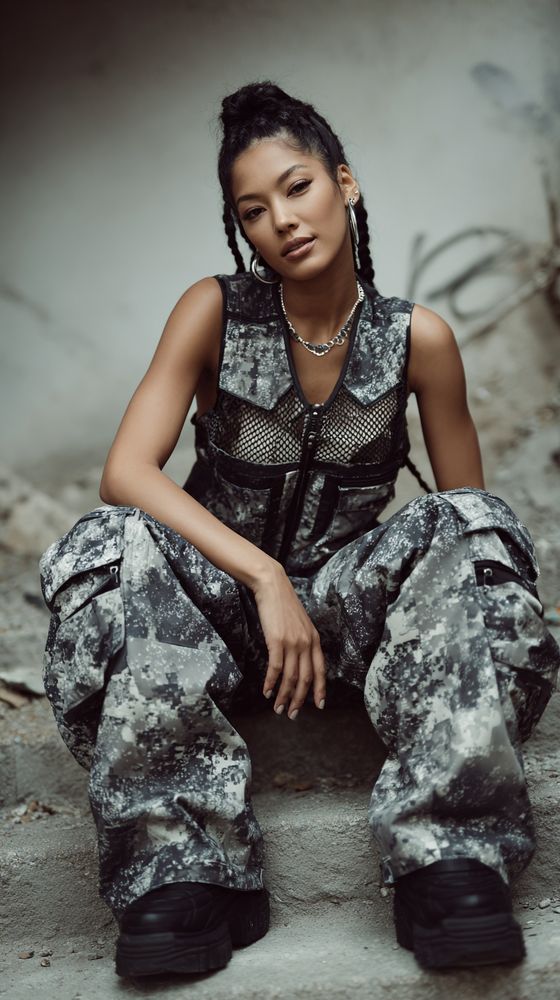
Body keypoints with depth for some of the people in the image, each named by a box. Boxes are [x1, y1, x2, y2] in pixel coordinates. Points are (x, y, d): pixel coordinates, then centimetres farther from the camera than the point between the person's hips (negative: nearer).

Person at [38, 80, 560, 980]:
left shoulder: (418, 339, -6)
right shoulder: (215, 312, -8)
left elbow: (472, 514, 4)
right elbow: (126, 473, -19)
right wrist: (266, 578, -29)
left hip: (343, 596, 1)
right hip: (218, 594, 0)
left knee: (474, 530, -27)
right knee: (107, 548, -31)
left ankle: (448, 856, -31)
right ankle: (186, 866, -30)